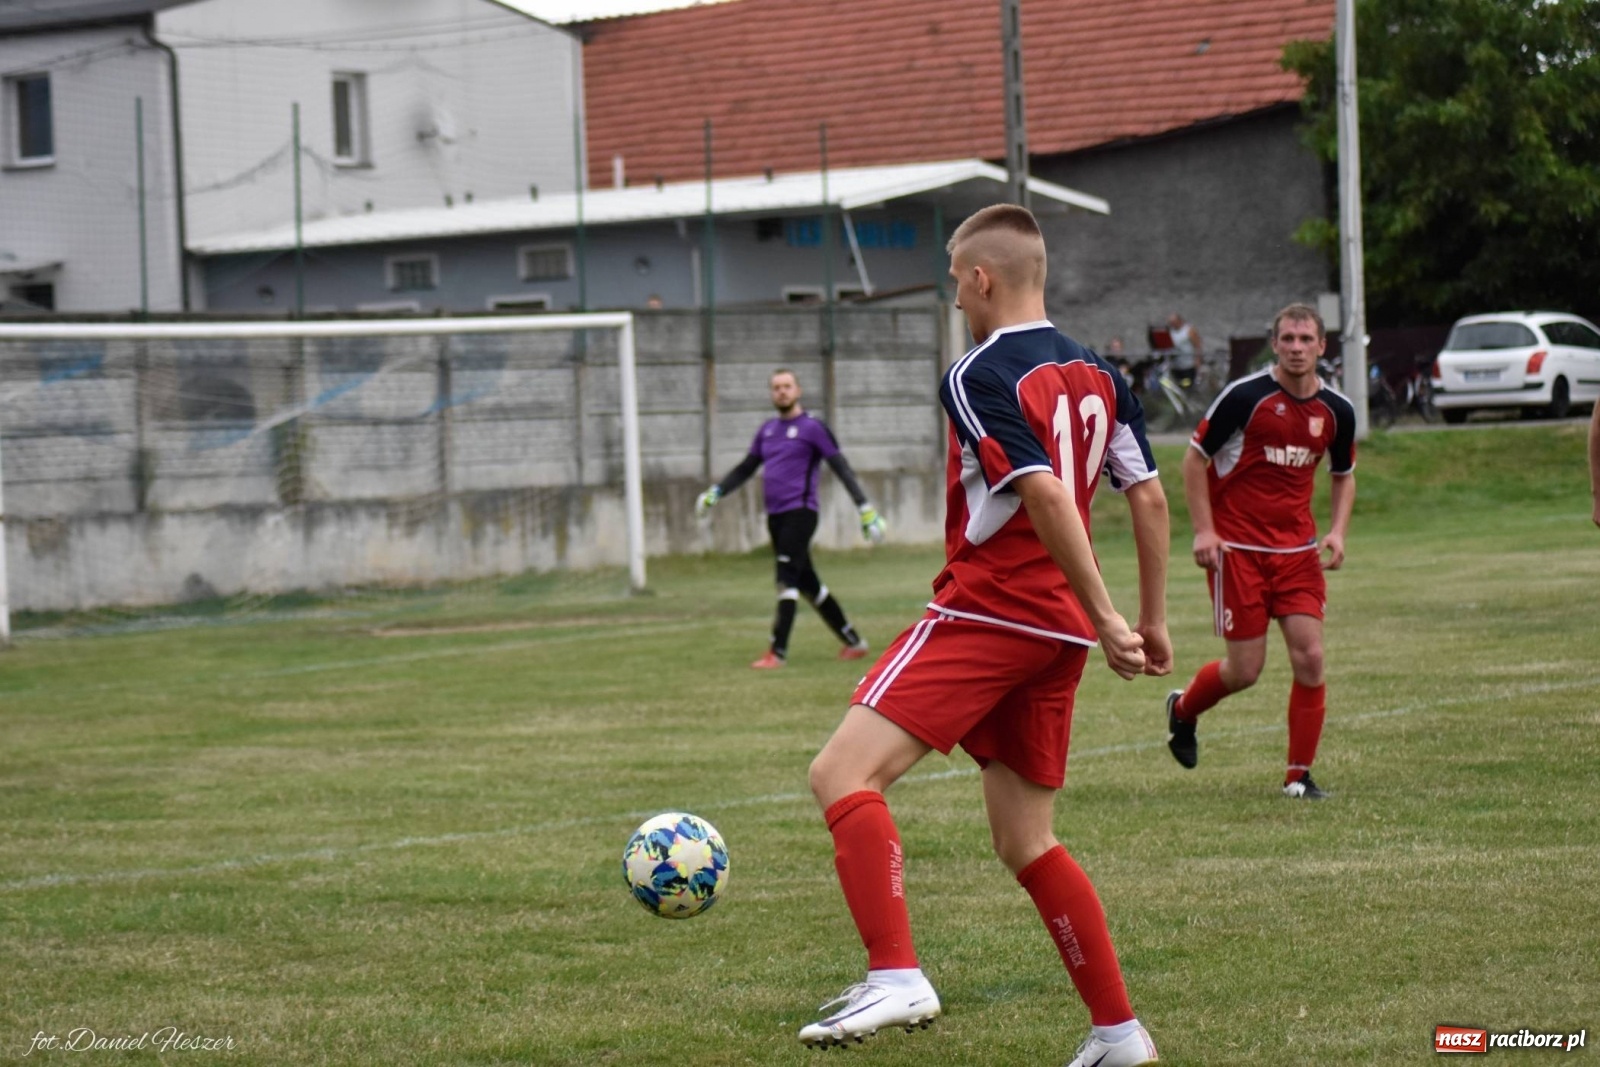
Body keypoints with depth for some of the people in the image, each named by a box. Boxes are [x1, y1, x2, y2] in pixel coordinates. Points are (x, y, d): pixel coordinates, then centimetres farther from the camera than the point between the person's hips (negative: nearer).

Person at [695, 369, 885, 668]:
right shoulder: (767, 430, 16)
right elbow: (746, 468, 26)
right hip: (775, 515, 7)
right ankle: (853, 642, 20)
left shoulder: (812, 427, -3)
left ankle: (778, 652, -16)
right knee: (807, 583, 10)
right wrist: (716, 492, 14)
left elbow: (842, 468, -6)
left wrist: (866, 509, -12)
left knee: (788, 579, -14)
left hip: (800, 512, -7)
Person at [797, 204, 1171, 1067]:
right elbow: (1149, 496, 13)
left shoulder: (977, 378, -10)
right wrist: (1152, 620, 19)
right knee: (1024, 842, 16)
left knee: (842, 773, -13)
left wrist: (1105, 618, -20)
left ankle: (895, 977, -28)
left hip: (983, 614, -8)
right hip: (1057, 631, 8)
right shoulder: (1095, 373, 14)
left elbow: (1045, 494, -21)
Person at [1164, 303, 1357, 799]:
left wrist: (1337, 531, 3)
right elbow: (1195, 457, -4)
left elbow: (1344, 475, 19)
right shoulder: (1245, 396, -11)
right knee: (1245, 670, -3)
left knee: (1310, 657, -7)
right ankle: (1183, 708, 30)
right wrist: (1204, 530, -11)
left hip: (1298, 549, 4)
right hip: (1238, 548, -4)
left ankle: (1299, 775, 5)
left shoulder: (1336, 411, 3)